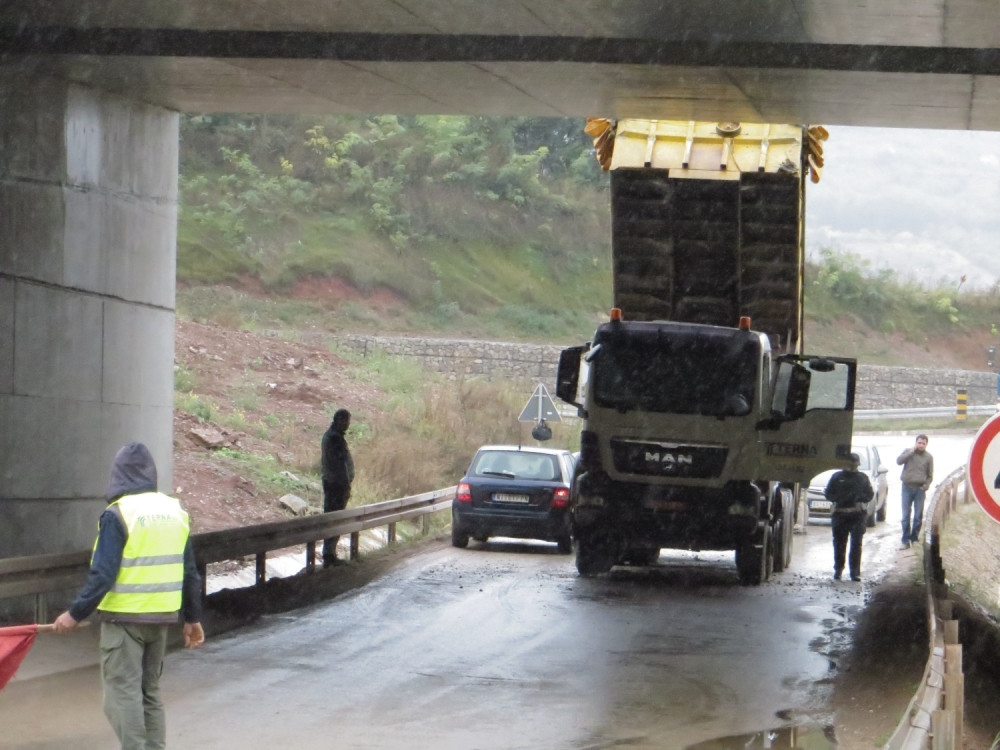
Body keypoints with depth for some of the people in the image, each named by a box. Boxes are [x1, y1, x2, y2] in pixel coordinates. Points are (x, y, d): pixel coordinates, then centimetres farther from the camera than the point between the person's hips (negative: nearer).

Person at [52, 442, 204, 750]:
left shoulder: (117, 515, -12)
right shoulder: (175, 511, 8)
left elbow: (103, 574, -16)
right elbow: (190, 573, 11)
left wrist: (76, 613, -10)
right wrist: (193, 618, 19)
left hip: (124, 617, -7)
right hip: (162, 617, 7)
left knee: (123, 691, -5)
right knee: (150, 691, 16)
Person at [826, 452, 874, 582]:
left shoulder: (863, 478, 12)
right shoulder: (837, 477, 9)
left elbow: (870, 495, 11)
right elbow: (829, 494, 8)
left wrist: (859, 498, -8)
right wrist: (840, 498, -10)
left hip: (859, 514, 0)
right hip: (840, 514, 0)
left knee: (856, 544, -7)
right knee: (839, 543, 3)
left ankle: (855, 572, -6)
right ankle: (838, 570, 16)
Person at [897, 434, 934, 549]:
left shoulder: (928, 457, 5)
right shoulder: (908, 452, 3)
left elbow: (930, 475, 9)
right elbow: (899, 461, -15)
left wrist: (926, 486, -8)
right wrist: (912, 451, -17)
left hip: (920, 488, 1)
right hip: (907, 487, -1)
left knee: (918, 516, 2)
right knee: (906, 515, -1)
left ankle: (914, 538, 14)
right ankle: (905, 540, 2)